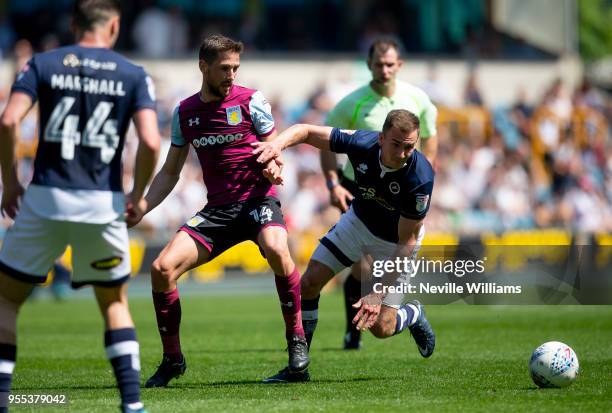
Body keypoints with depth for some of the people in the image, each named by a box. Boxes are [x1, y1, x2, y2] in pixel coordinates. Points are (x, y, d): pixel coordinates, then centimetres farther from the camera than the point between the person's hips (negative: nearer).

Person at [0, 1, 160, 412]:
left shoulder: (42, 64, 4)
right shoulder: (134, 76, 4)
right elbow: (150, 142, -8)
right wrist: (138, 195, 6)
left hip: (45, 200, -1)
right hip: (104, 205, 1)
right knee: (115, 303, 20)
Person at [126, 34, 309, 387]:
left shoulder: (251, 101, -2)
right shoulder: (185, 112, 8)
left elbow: (274, 151, 3)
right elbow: (170, 173, 15)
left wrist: (273, 168, -21)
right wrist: (141, 208, 1)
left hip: (258, 199, -4)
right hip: (217, 209, 4)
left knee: (276, 250, -37)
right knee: (163, 268, -13)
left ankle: (297, 338, -16)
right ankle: (172, 359, 6)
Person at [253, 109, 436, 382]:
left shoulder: (420, 178, -38)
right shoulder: (362, 144, -29)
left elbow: (407, 242, -31)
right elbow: (306, 131, -18)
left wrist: (379, 294, -35)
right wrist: (278, 143, -41)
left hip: (395, 240, -4)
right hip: (359, 220, 4)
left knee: (380, 327, -7)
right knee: (309, 282, -7)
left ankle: (414, 315, 29)